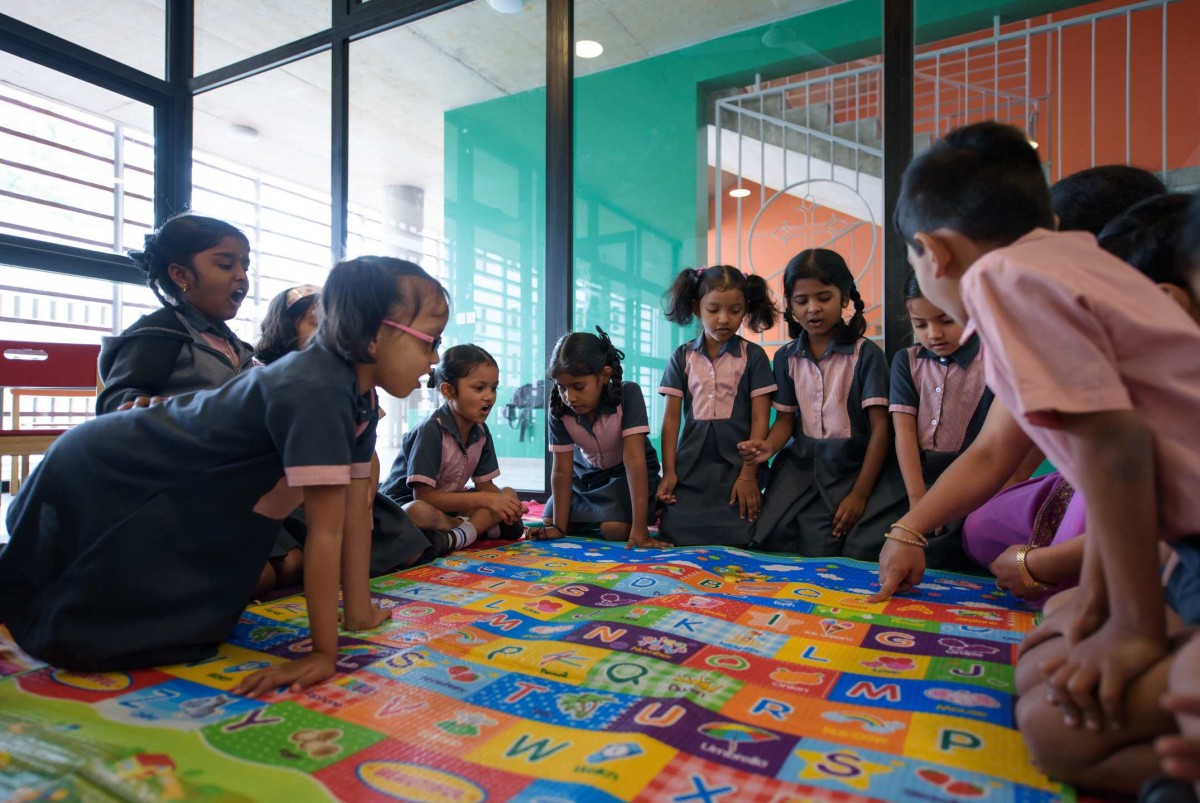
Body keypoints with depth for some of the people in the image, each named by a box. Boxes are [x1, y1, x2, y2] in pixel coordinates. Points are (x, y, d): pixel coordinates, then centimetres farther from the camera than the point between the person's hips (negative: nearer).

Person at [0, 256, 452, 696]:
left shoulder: (361, 398, -8)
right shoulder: (314, 390, -37)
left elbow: (355, 514, -5)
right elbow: (326, 531, -36)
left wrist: (359, 613, -4)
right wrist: (323, 652, -29)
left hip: (175, 505, 9)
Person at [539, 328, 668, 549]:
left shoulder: (628, 394, -33)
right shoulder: (558, 409, -24)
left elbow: (634, 459, -38)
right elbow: (562, 471, -20)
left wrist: (638, 527, -41)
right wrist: (558, 526, -23)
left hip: (626, 473, -3)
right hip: (586, 472, 4)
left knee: (614, 529, -26)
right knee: (548, 522, -7)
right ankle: (593, 519, 21)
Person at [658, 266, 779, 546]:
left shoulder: (753, 356, 0)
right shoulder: (682, 357, 6)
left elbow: (760, 419, -3)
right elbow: (671, 417, 3)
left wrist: (748, 474, -10)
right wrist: (668, 471, -3)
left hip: (736, 466, -1)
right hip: (690, 467, 2)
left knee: (735, 541, -9)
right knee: (676, 536, -4)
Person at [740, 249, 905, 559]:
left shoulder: (866, 353, -6)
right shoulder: (786, 357, 7)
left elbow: (880, 427, -8)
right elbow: (786, 419, 9)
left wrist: (860, 494, -11)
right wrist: (770, 445, -15)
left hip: (857, 466, -2)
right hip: (802, 467, 3)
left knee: (863, 550, -19)